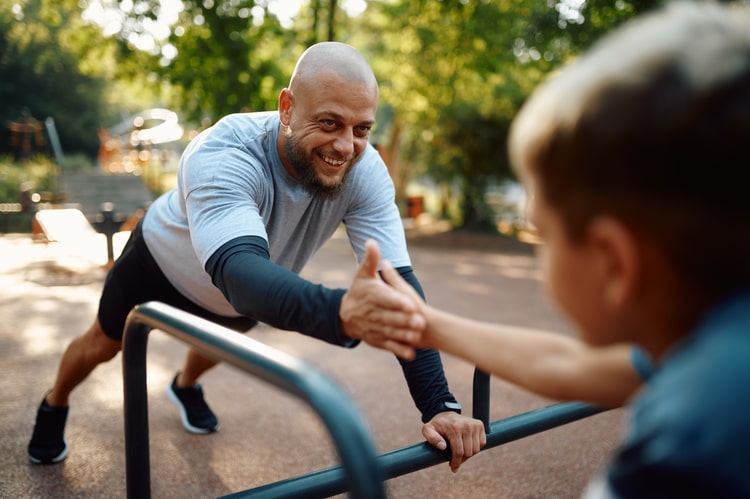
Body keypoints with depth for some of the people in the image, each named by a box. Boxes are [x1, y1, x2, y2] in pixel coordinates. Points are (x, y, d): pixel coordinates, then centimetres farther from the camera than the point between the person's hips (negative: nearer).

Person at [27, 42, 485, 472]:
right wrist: (341, 312, -82)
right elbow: (239, 271, -62)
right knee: (104, 344, 18)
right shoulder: (221, 158, -45)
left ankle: (186, 387, 66)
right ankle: (54, 407, 52)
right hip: (166, 261, -3)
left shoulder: (365, 173, -33)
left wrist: (439, 405, -46)